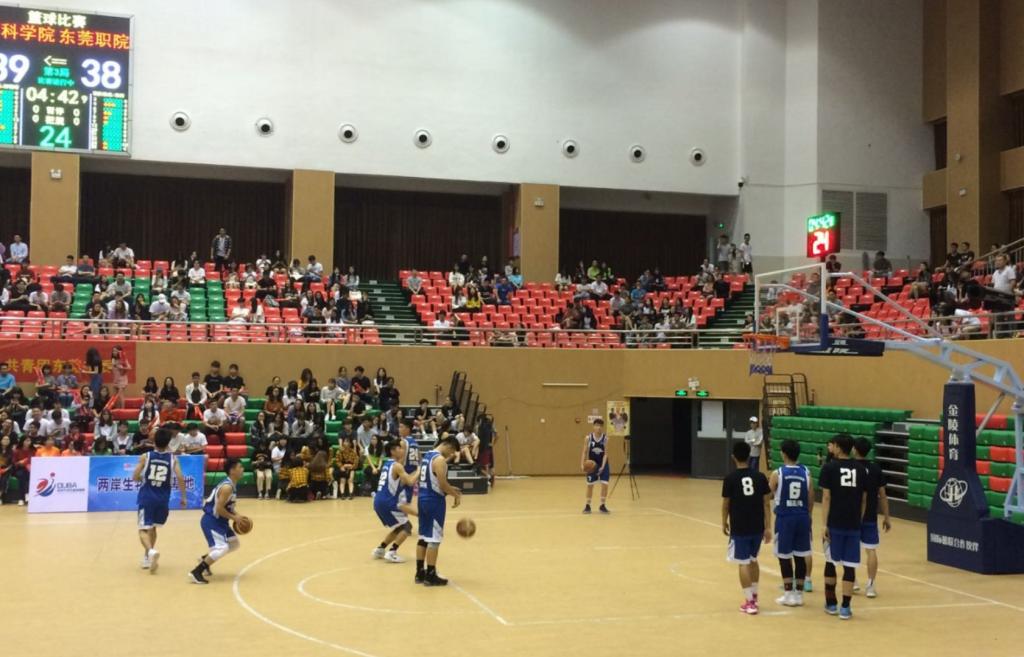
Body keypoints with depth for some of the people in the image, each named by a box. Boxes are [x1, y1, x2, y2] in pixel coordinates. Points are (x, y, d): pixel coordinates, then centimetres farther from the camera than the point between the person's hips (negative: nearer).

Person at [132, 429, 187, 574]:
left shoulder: (145, 457, -2)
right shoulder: (172, 459, -1)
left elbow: (135, 477, -2)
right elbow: (180, 478, -9)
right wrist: (183, 497, -1)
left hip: (147, 497, -2)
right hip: (162, 499, 2)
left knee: (143, 529, -2)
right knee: (152, 527, 24)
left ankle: (151, 551, -30)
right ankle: (147, 556, 29)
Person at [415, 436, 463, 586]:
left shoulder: (427, 455, 13)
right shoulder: (440, 460, -16)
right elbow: (443, 485, -20)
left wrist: (451, 489, 20)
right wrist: (456, 495, -4)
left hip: (423, 498, 9)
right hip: (434, 501, -9)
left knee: (423, 536, 14)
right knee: (434, 538, -3)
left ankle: (420, 573, 19)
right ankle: (430, 576, 0)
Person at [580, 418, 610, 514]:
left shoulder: (605, 438, -10)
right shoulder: (588, 438, -9)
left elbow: (605, 453, -12)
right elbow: (585, 452, -6)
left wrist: (602, 466, -23)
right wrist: (582, 464, -18)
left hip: (603, 464, 0)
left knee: (605, 484, -7)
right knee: (590, 485, 5)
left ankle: (602, 506, 8)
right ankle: (588, 506, 19)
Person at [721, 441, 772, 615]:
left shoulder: (730, 478, -9)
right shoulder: (760, 477, 0)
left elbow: (725, 504, -3)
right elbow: (766, 503, -1)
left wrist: (724, 523, 13)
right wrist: (768, 527, 3)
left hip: (739, 528, -4)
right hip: (757, 527, 4)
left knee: (743, 563, 2)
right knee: (753, 560, 22)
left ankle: (750, 602, 0)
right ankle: (754, 595, 32)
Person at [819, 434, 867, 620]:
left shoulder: (829, 467, -4)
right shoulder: (860, 469, 7)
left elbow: (826, 498, -7)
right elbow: (863, 500, 10)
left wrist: (824, 525, -5)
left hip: (835, 524, -2)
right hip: (853, 525, 2)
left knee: (830, 562, 13)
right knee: (850, 565, 4)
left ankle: (831, 603, 21)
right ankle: (845, 607, 2)